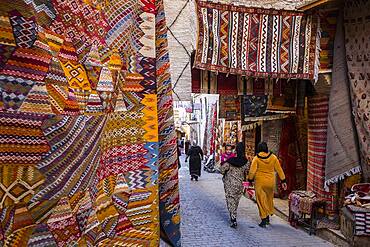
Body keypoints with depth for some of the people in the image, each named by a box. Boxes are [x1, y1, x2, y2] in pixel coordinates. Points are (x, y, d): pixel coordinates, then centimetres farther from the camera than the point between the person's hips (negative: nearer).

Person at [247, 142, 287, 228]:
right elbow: (279, 169, 4)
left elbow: (252, 171, -13)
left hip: (259, 182, -3)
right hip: (270, 182, 3)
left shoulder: (256, 158, -11)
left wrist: (250, 180, 4)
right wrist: (283, 181, 11)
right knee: (269, 199, 20)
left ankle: (264, 220, 5)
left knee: (261, 200, 5)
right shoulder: (273, 157, -1)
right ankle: (267, 217, 29)